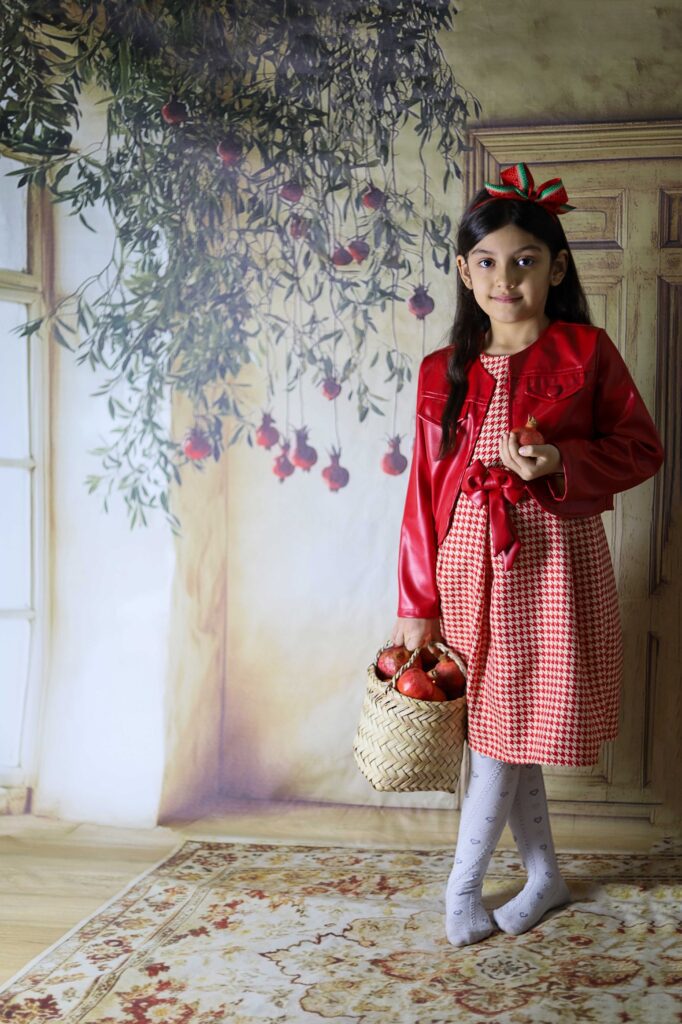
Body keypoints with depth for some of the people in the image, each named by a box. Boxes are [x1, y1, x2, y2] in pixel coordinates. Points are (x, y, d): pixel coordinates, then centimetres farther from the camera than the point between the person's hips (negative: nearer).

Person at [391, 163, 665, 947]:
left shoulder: (586, 352, -2)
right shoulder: (443, 372, 6)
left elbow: (642, 448, 1)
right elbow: (426, 488, 6)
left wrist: (561, 463, -18)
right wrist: (416, 605, 5)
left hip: (553, 558, -3)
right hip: (469, 561, 4)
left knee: (506, 732, 0)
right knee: (499, 733, 11)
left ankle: (462, 886, 19)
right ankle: (545, 876, 30)